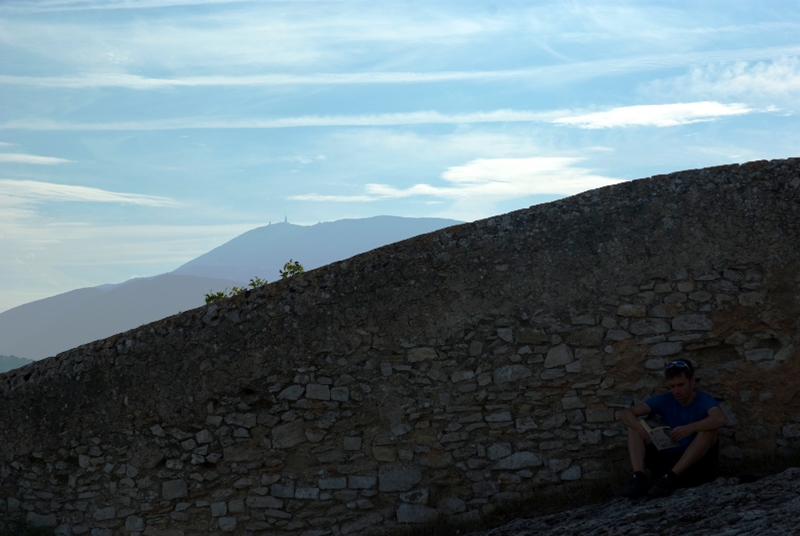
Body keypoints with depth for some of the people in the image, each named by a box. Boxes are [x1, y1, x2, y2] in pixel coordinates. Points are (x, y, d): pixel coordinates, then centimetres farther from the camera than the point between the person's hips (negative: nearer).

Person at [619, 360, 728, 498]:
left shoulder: (704, 401, -8)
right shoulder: (665, 401, 3)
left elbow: (721, 420, -32)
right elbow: (625, 413, -4)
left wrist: (690, 428, -47)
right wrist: (641, 428, -27)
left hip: (697, 467, -4)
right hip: (669, 463, 4)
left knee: (710, 430, -29)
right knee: (634, 426, -6)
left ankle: (669, 477, -35)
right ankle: (639, 478, -28)